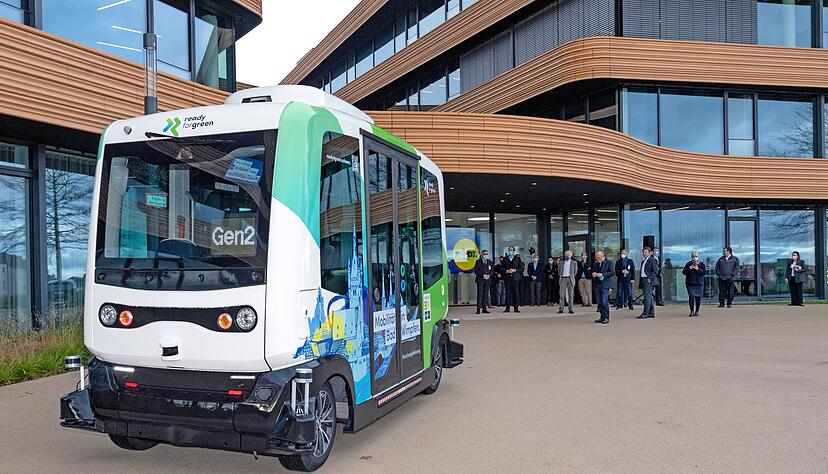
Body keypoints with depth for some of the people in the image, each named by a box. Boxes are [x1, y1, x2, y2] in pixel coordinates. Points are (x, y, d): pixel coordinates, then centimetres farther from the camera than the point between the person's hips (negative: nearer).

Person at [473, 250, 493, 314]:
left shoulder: (490, 262, 14)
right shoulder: (478, 262, 3)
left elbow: (492, 270, 11)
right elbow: (476, 271, -2)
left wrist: (489, 275, -8)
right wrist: (483, 275, -14)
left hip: (488, 280, 4)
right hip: (480, 280, -4)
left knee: (486, 294, 2)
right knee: (480, 294, -7)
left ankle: (484, 308, 5)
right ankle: (478, 309, -8)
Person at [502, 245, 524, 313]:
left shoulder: (518, 258, 8)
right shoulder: (505, 259, 11)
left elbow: (521, 268, 4)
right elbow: (502, 268, 10)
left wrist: (514, 270, -10)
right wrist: (507, 271, -9)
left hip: (515, 277, -1)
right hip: (507, 278, 1)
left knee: (516, 292, -3)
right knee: (508, 292, -1)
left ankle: (516, 307, 1)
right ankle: (507, 307, 3)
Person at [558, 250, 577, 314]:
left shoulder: (574, 262, 7)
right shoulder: (562, 262, 14)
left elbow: (575, 271, 12)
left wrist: (572, 277, 10)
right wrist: (561, 276, 9)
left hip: (570, 279, -1)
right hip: (563, 279, 1)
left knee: (570, 295, 1)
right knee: (561, 294, -5)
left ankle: (570, 309, 4)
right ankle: (561, 309, -4)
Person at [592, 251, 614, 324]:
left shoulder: (608, 263, -1)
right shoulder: (596, 264, 17)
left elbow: (612, 272, -9)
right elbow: (593, 271, 27)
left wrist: (602, 274, -17)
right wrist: (593, 274, 3)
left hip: (605, 285, -6)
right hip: (597, 285, 6)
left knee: (604, 302, -10)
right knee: (599, 302, 6)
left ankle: (606, 318, -4)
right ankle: (602, 317, 15)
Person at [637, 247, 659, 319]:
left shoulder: (652, 260, -4)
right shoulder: (643, 261, 22)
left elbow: (655, 271, -11)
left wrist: (650, 279, -19)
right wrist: (640, 283, 16)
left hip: (649, 281, -9)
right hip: (643, 280, 9)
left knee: (647, 297, -13)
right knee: (649, 297, 10)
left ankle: (645, 314, -16)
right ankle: (651, 313, 14)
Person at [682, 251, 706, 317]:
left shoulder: (702, 264, 5)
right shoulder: (688, 264, 5)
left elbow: (704, 272, -6)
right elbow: (684, 272, 0)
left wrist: (698, 269, -19)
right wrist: (689, 269, -16)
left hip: (699, 284, 1)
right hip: (690, 283, -1)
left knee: (698, 298, 3)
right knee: (691, 297, -10)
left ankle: (697, 311, 18)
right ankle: (692, 311, -3)